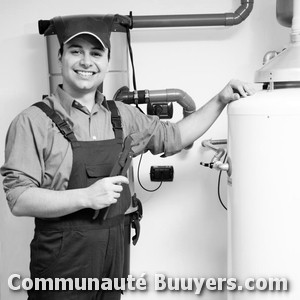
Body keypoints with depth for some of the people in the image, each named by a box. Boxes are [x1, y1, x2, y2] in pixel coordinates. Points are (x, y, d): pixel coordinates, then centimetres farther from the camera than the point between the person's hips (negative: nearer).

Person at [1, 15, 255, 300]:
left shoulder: (122, 115, 6)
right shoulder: (33, 121, -11)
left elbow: (174, 136, 16)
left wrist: (220, 100, 8)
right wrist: (86, 197, -25)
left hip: (114, 253, 5)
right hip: (62, 262, -5)